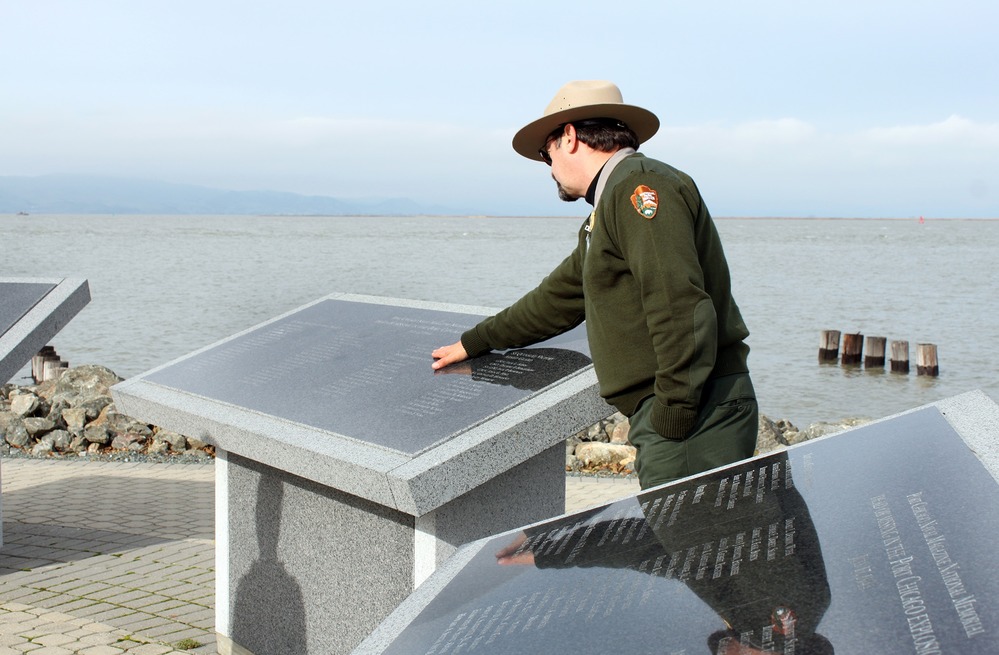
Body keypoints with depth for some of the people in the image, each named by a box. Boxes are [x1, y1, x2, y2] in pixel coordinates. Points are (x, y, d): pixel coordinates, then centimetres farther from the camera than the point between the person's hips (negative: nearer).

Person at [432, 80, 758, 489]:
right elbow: (559, 296, 35)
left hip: (692, 413, -10)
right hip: (664, 415, 10)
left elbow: (682, 310, -21)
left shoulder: (640, 186, -10)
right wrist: (475, 343, 42)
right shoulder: (610, 207, 24)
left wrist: (673, 419, -21)